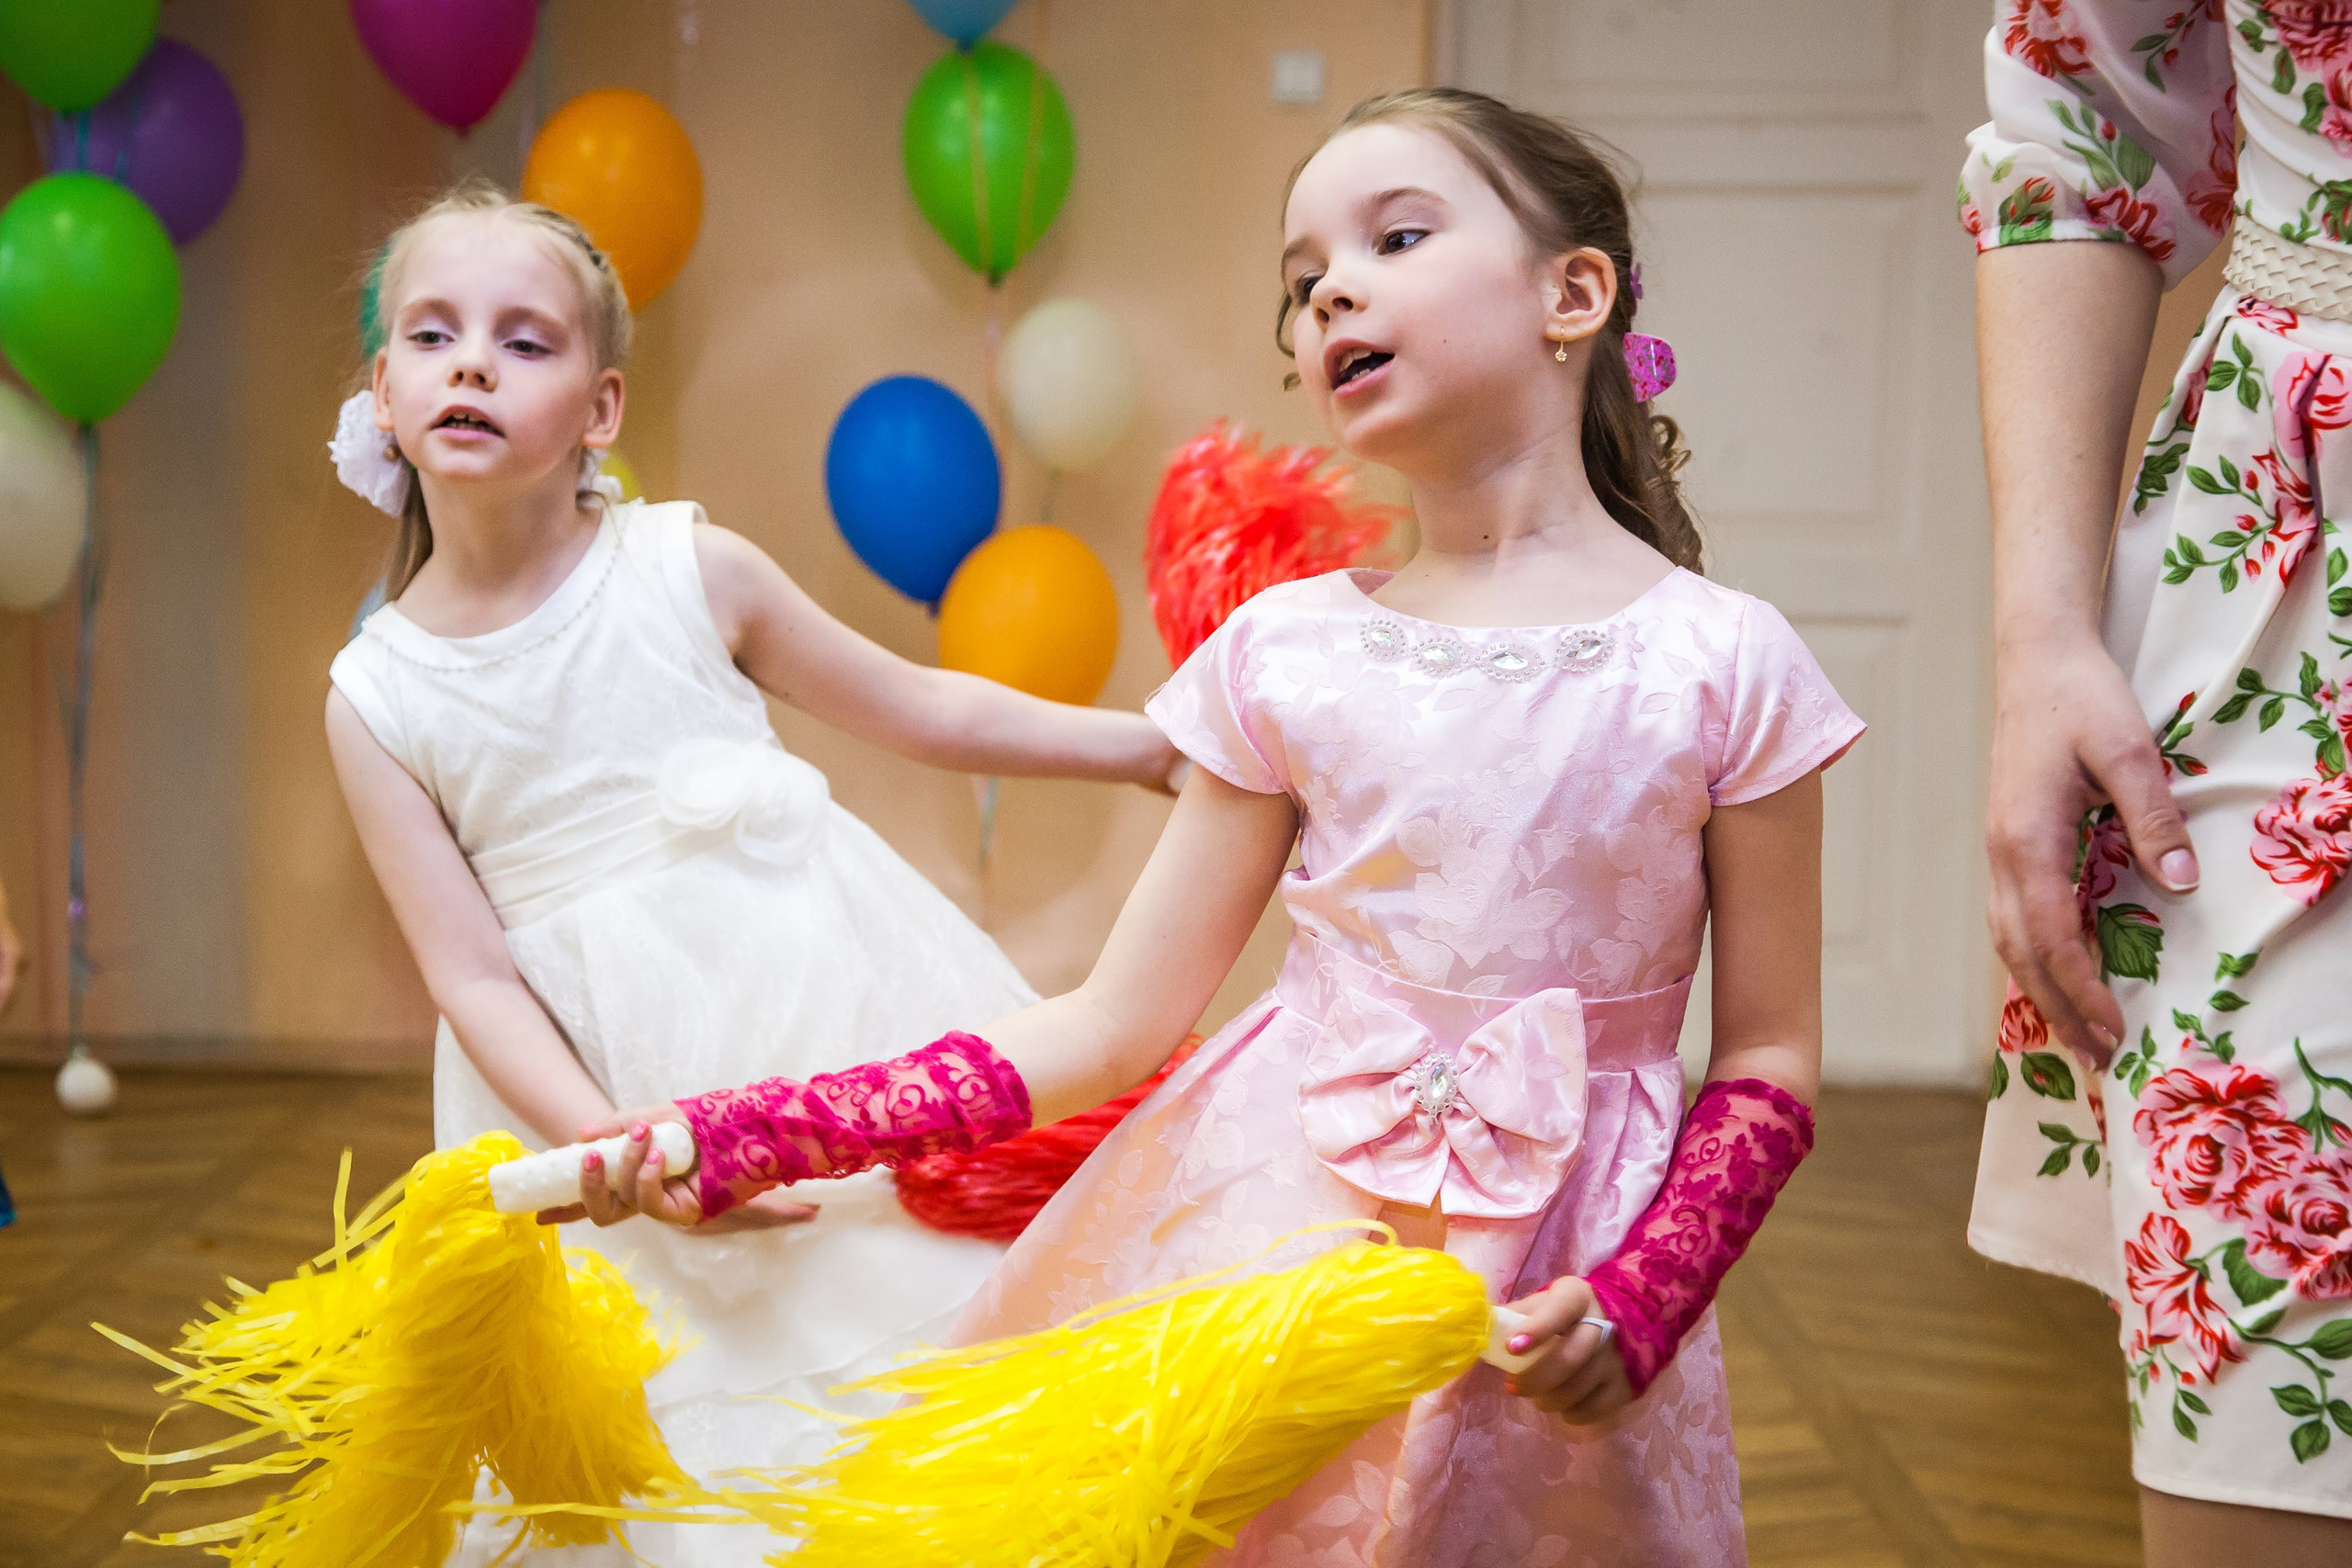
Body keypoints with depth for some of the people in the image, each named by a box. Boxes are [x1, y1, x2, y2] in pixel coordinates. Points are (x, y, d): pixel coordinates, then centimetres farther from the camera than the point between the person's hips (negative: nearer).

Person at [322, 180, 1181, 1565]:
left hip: (831, 1007, 0)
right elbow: (472, 975, -4)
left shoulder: (690, 567, -4)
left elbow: (915, 707, 8)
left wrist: (1146, 742, 8)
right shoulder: (379, 698, -3)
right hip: (603, 1072, 0)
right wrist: (616, 1148, -18)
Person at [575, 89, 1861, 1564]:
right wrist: (746, 1133, -7)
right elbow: (1115, 1024, -1)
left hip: (1549, 1299, -2)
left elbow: (1770, 1069, -2)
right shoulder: (1282, 654, -1)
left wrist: (1637, 1304, -18)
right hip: (1271, 1209, 2)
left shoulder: (1724, 665, -8)